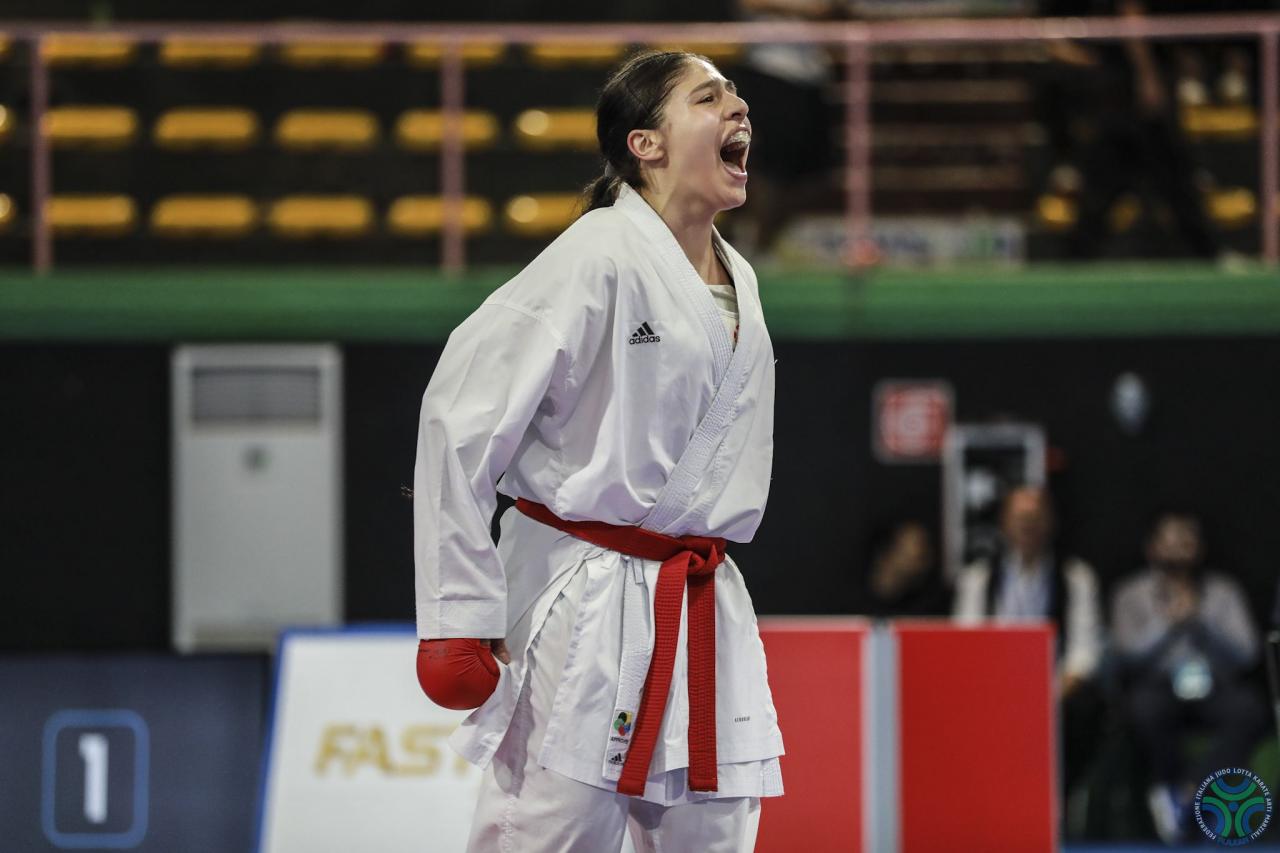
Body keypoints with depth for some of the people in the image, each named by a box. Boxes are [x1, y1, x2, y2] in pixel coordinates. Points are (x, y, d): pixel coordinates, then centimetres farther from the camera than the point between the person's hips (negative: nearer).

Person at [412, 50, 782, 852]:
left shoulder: (737, 281, 13)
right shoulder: (602, 259, -11)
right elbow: (464, 415, -13)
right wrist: (460, 619, -14)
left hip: (707, 623, 8)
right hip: (583, 626, -8)